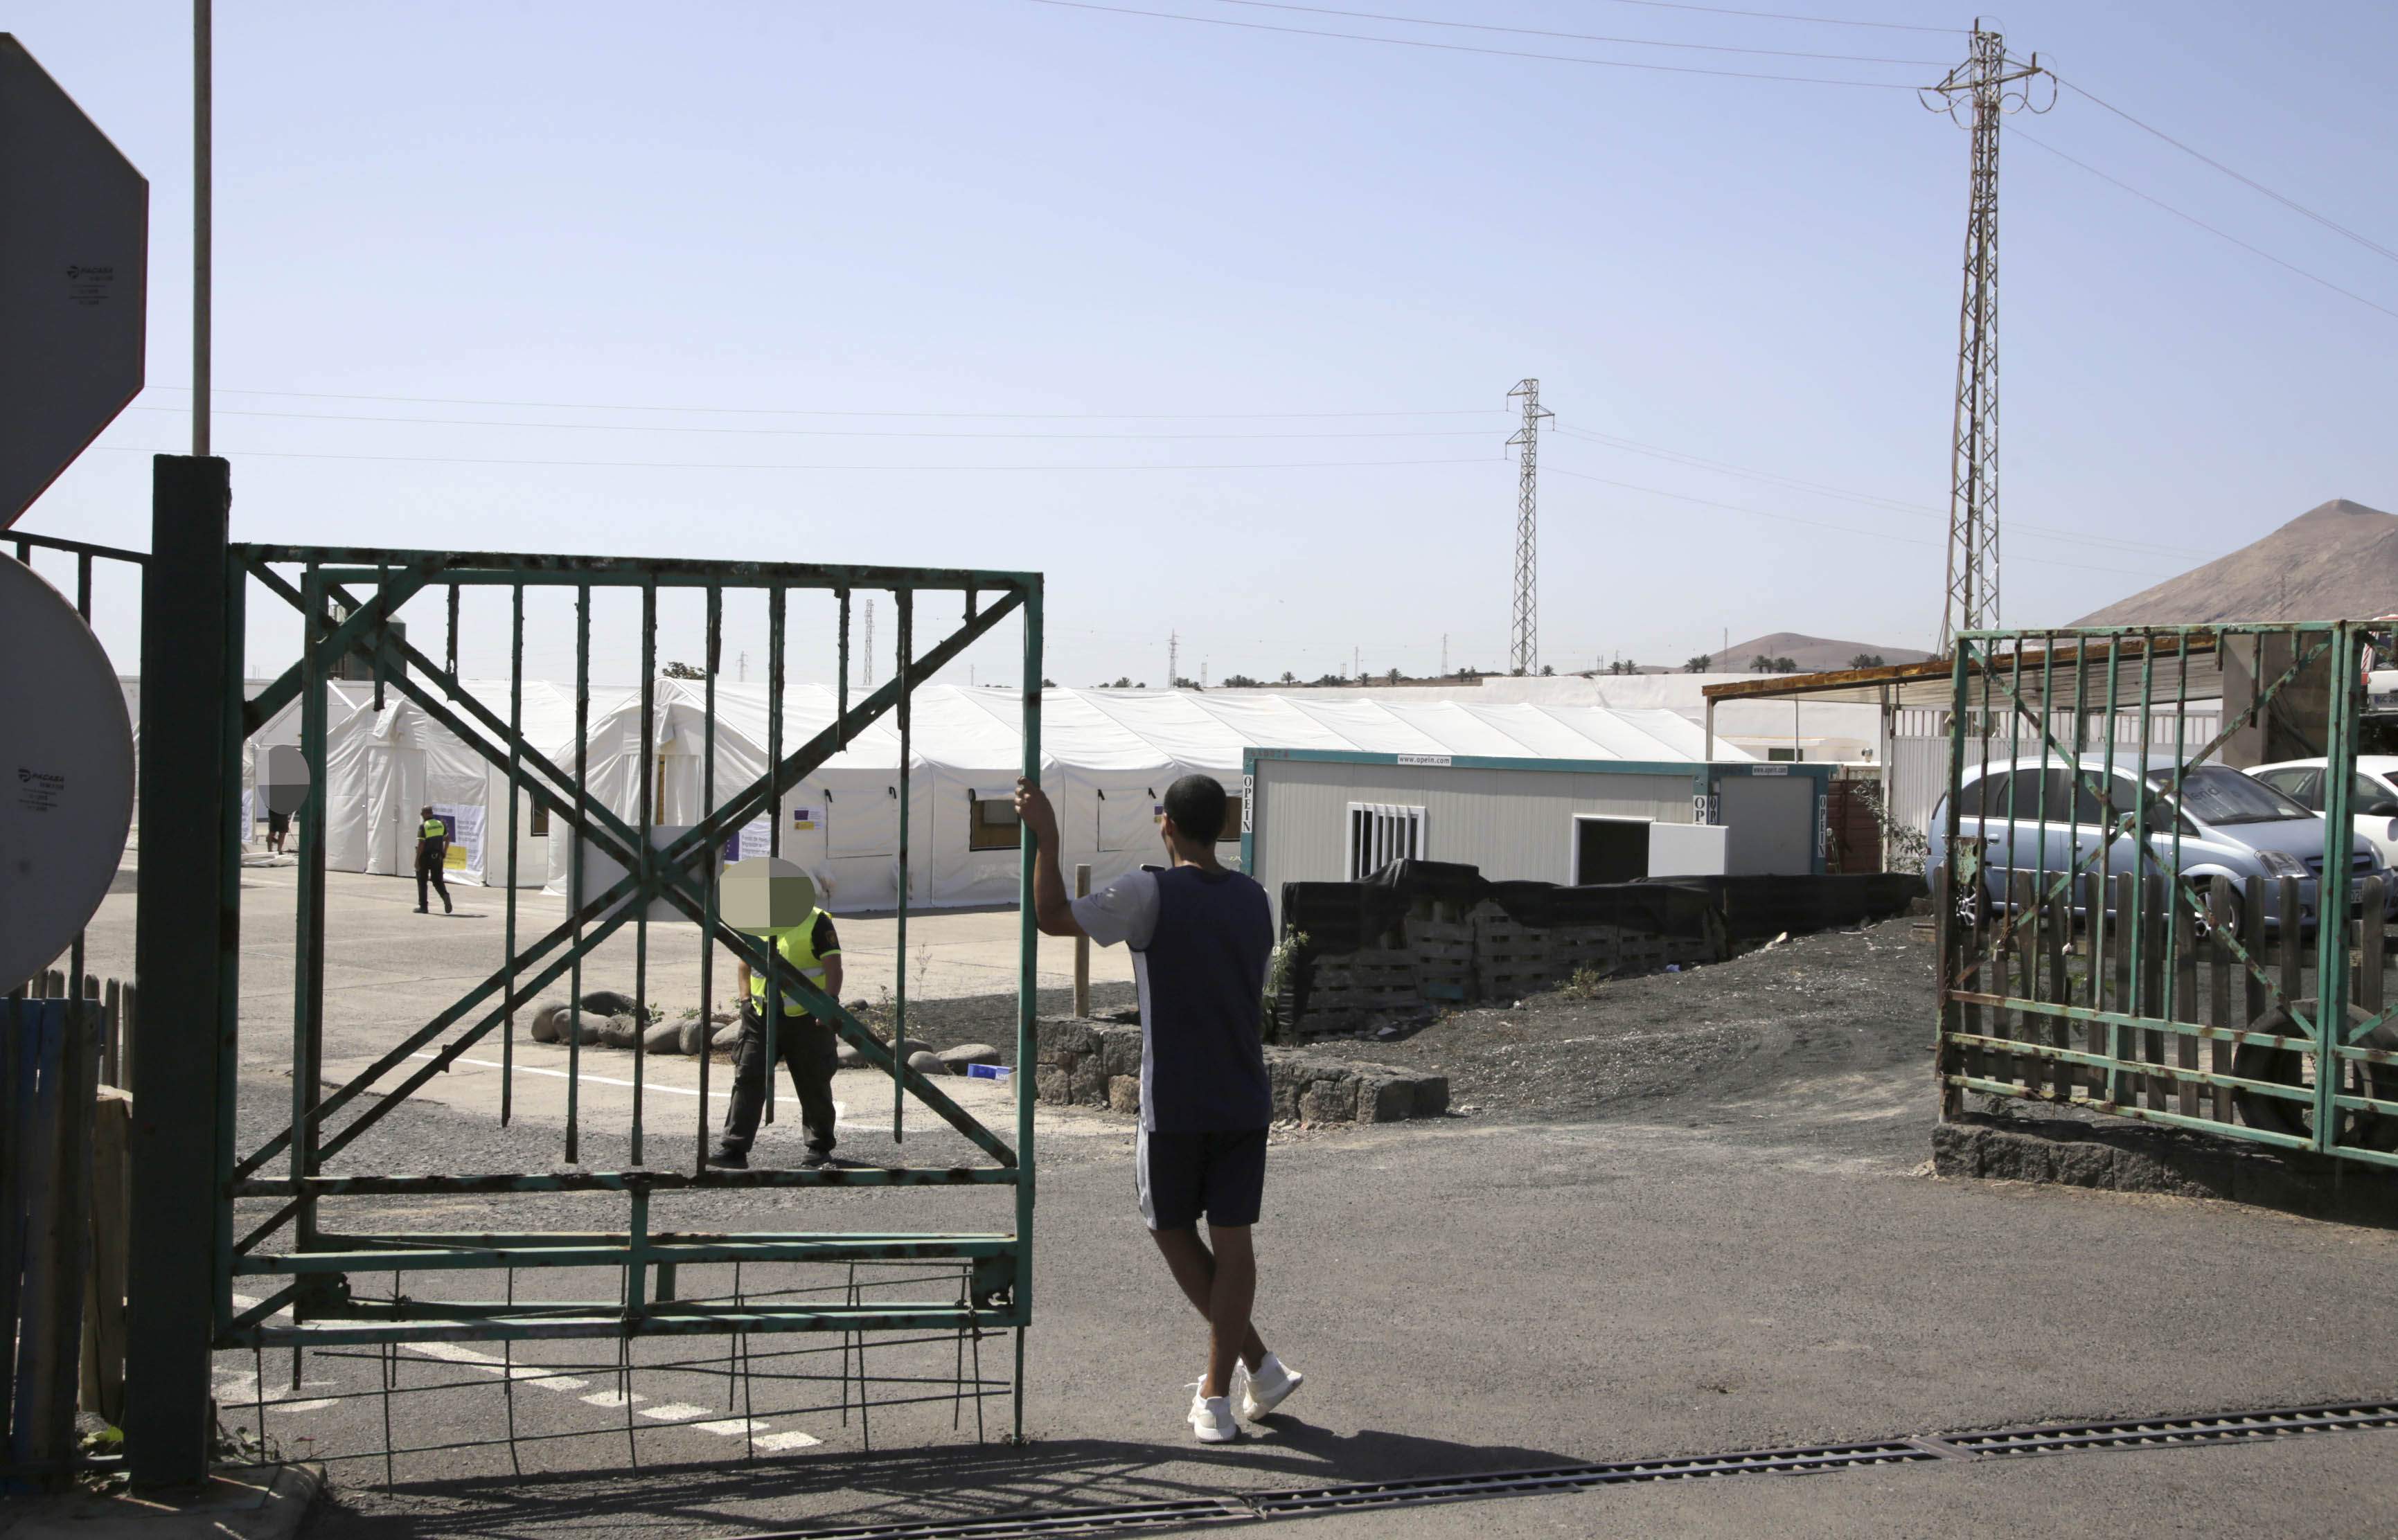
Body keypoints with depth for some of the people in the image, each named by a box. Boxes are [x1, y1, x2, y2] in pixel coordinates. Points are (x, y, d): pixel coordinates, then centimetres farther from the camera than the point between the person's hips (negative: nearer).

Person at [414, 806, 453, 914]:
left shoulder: (423, 826, -11)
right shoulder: (441, 824, 6)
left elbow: (421, 844, -15)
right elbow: (447, 839, 8)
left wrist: (417, 860, -13)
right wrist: (444, 853, 17)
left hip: (425, 857, -4)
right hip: (437, 857, 4)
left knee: (422, 882, 9)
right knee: (437, 881, 11)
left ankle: (423, 906, 9)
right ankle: (445, 895, -18)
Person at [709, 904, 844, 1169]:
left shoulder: (816, 923, -7)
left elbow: (833, 966, -12)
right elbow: (745, 963, 22)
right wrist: (745, 999, 8)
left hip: (805, 1019, -5)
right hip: (761, 1018, 5)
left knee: (813, 1085, 6)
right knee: (747, 1079, -5)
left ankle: (820, 1147, 22)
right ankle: (733, 1149, -6)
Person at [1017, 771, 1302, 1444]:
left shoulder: (1150, 895, -11)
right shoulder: (1253, 899, 8)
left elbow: (1052, 916, -11)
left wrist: (1046, 840, -5)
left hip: (1175, 1105, -5)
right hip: (1245, 1101, 5)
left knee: (1171, 1227, 12)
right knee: (1232, 1238, 6)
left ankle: (1257, 1364, 9)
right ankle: (1218, 1394, 9)